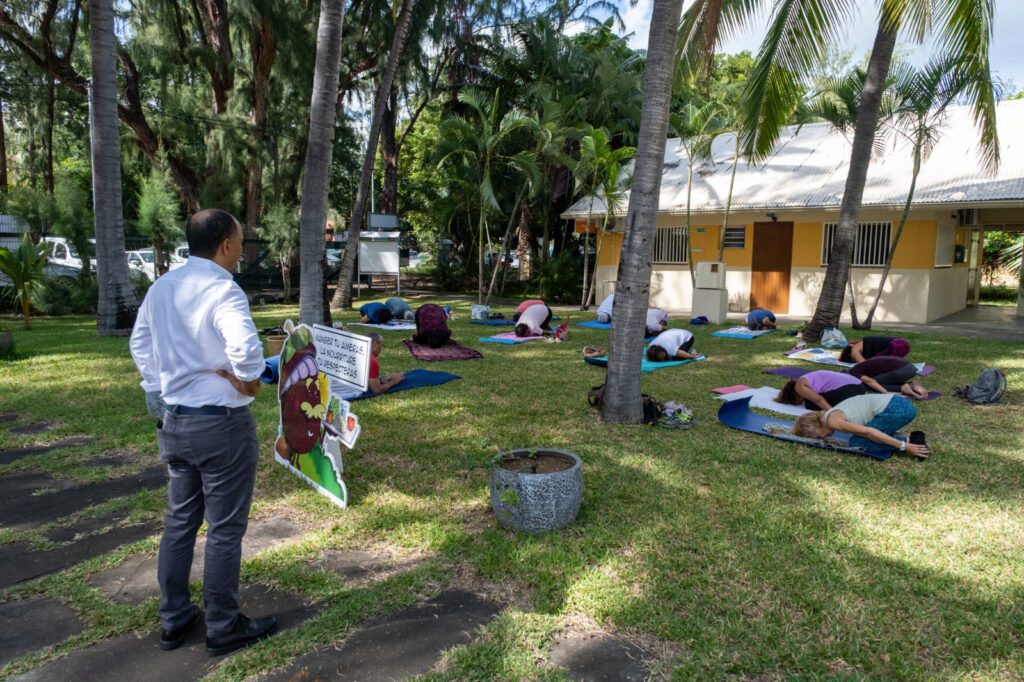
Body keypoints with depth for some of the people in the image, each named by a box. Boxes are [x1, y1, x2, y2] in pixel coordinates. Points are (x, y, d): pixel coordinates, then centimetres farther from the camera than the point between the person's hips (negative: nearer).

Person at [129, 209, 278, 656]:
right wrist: (249, 381, -18)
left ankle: (173, 620, 32)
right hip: (222, 423, -8)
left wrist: (159, 390, 18)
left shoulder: (161, 287, 6)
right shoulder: (222, 290, -20)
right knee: (225, 530, 6)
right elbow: (244, 347, -36)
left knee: (179, 522, 19)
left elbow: (139, 344, 17)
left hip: (175, 421, 8)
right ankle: (223, 628, 20)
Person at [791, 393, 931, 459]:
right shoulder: (835, 414, 20)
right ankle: (913, 439, 7)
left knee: (857, 443, -6)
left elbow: (867, 431, -17)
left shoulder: (833, 421, -9)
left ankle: (908, 442, -10)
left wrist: (904, 446, -18)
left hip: (895, 409, -10)